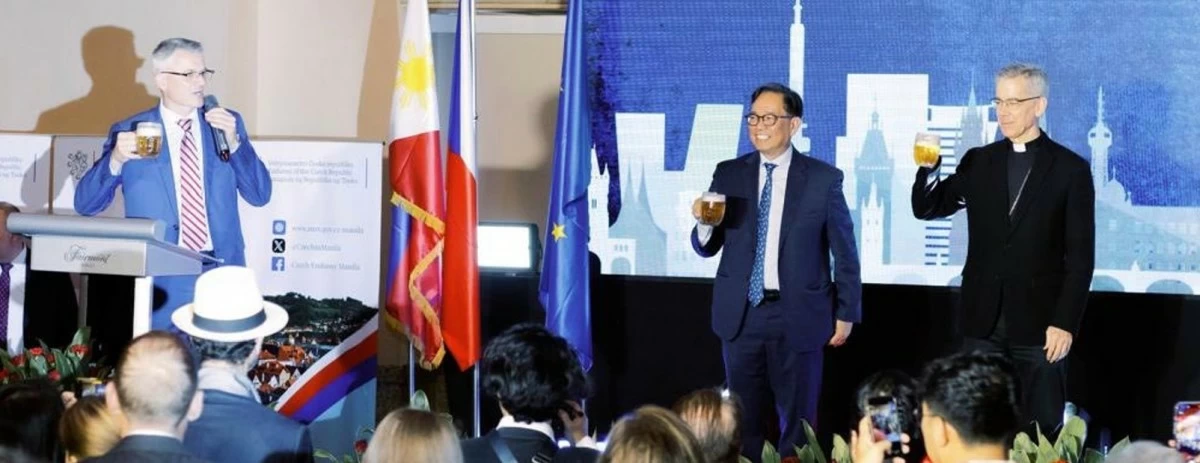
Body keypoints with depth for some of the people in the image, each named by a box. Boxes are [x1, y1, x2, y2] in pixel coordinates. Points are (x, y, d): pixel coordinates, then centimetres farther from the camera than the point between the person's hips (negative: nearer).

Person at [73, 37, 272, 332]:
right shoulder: (129, 132, 1)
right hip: (161, 279, -2)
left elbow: (259, 196, 3)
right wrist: (115, 160, -19)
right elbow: (85, 205, -1)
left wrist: (233, 141, -11)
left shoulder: (227, 124, 8)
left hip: (223, 274, 2)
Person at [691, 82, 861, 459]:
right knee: (742, 419, 10)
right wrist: (704, 223, -17)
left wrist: (846, 313, 1)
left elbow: (844, 252, 1)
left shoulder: (823, 178, -3)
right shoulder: (729, 175, 4)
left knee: (797, 420, 8)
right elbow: (707, 247, 5)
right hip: (741, 314, 2)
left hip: (798, 315, -2)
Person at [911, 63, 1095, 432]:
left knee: (1041, 430, 3)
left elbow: (1081, 256, -4)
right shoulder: (978, 162, 9)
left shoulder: (1070, 169, -2)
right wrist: (929, 168, -12)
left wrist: (1065, 322, -11)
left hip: (1039, 321, -3)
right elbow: (926, 209, 8)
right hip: (983, 320, 3)